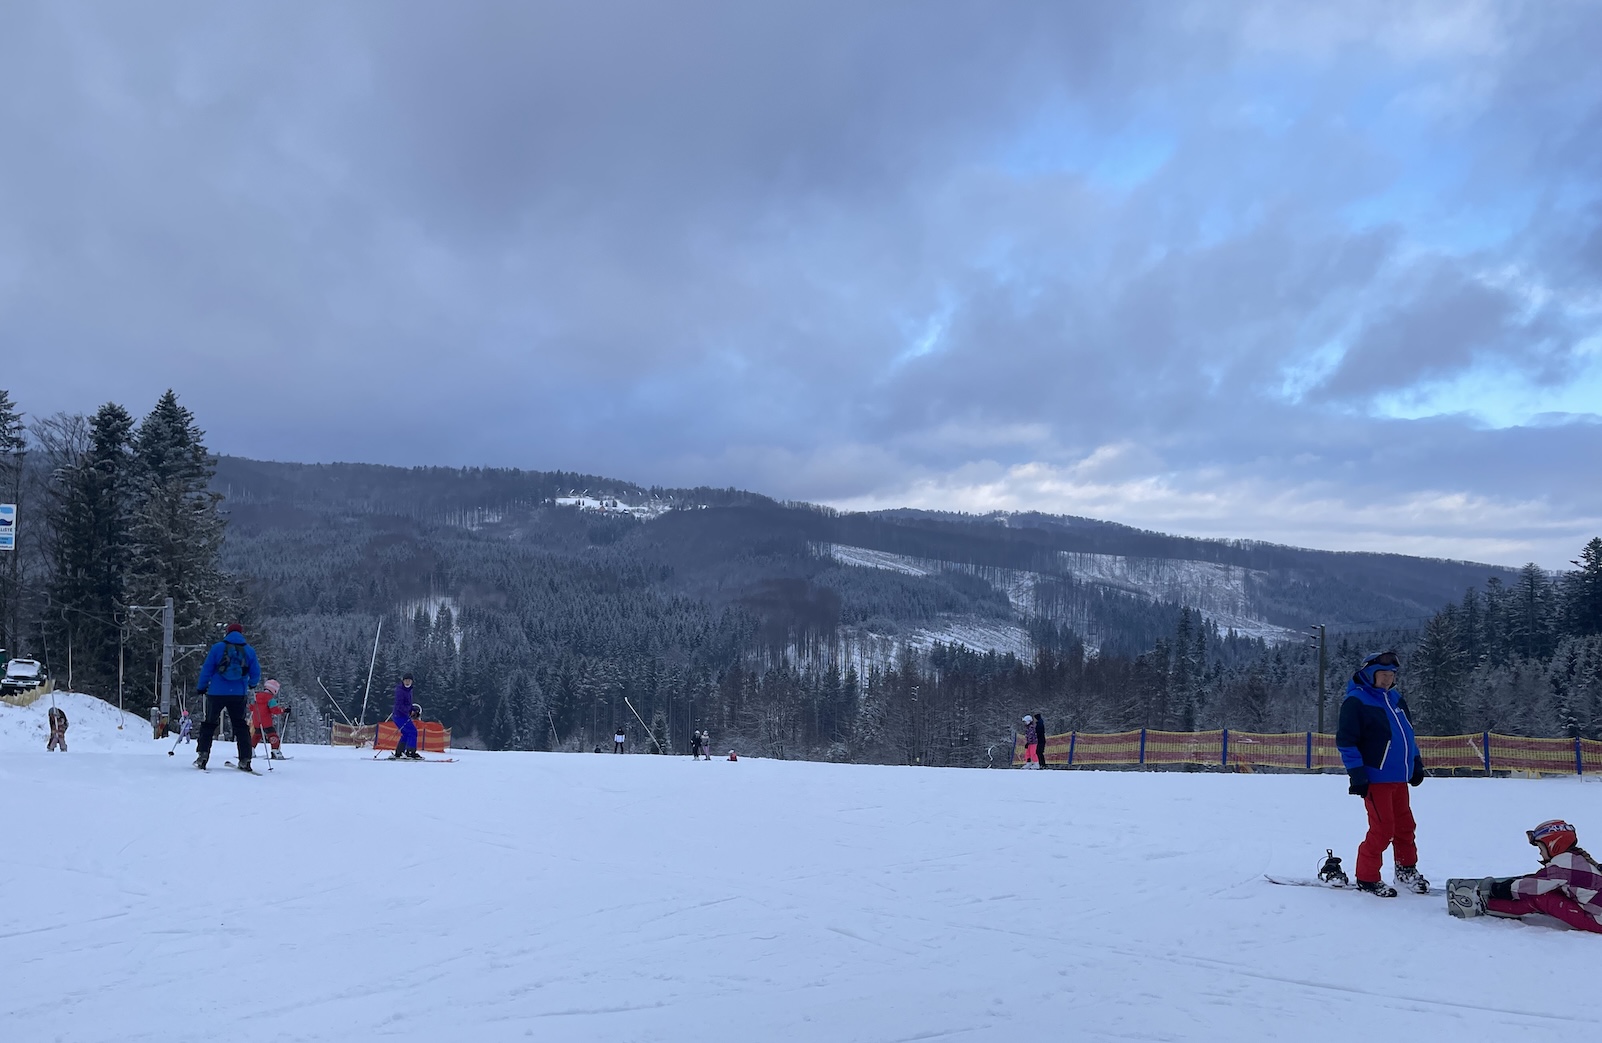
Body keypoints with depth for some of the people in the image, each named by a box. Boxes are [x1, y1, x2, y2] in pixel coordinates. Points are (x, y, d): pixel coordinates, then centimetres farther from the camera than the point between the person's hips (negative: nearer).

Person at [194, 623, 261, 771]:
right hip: (238, 695, 1)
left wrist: (201, 688, 12)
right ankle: (245, 760, 2)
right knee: (240, 725, 9)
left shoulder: (217, 647, -1)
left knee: (209, 724, 12)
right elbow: (256, 674, 6)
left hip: (216, 693, -1)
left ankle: (202, 756, 4)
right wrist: (252, 684, 27)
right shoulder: (249, 650, 3)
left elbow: (206, 670, -1)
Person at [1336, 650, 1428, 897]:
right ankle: (1366, 877, 7)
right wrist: (1357, 774, -18)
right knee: (1382, 829, -6)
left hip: (1399, 778, 8)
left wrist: (1416, 764, 21)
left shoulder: (1395, 699, 13)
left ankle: (1407, 871, 32)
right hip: (1375, 778, -8)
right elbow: (1346, 740, -14)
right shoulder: (1355, 701, -12)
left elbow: (1408, 733, 24)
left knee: (1405, 825, 16)